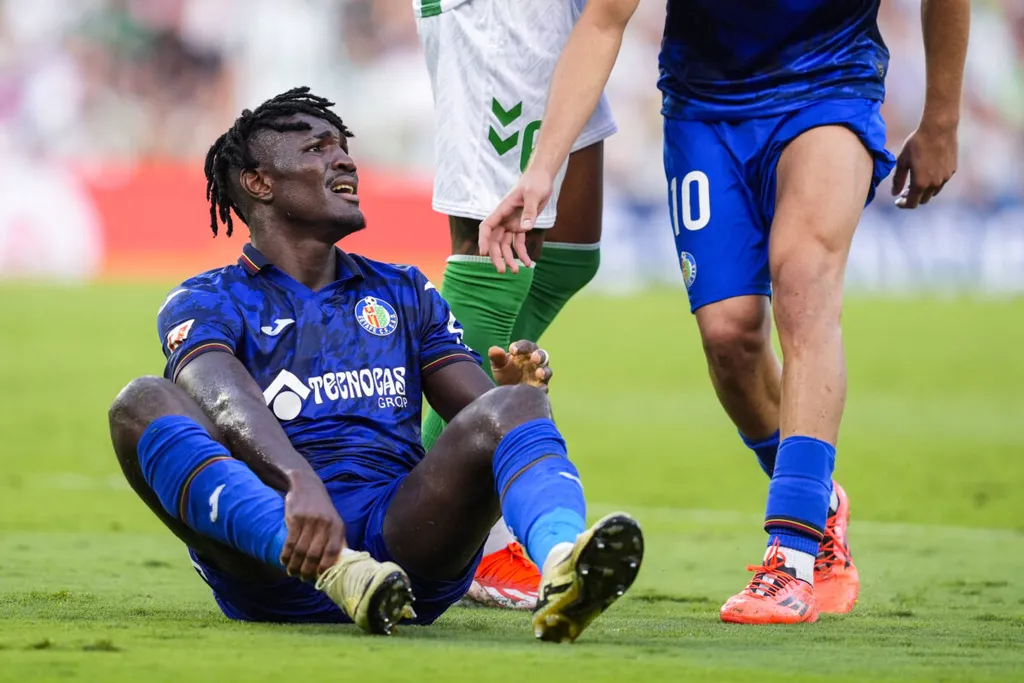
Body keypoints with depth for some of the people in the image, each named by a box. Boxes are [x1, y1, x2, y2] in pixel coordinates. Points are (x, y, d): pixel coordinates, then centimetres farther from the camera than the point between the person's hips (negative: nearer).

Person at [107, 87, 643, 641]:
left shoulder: (403, 294, 27)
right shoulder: (205, 303, 11)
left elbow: (485, 417, 15)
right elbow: (229, 407, -12)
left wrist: (515, 390, -11)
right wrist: (299, 485, -35)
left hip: (404, 538, 3)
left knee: (514, 406, -21)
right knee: (143, 402, -26)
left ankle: (563, 568, -58)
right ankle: (334, 570, -51)